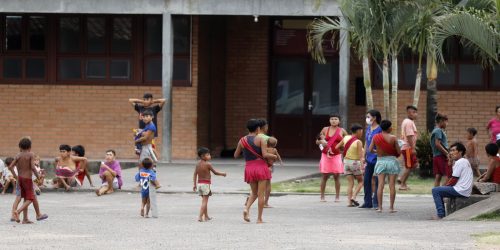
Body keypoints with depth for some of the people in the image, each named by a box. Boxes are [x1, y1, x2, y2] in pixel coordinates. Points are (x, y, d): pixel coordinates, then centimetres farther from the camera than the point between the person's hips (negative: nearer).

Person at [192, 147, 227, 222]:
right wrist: (222, 174, 13)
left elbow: (195, 174, 5)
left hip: (199, 183, 7)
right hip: (206, 184, -7)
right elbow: (215, 172, -4)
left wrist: (194, 184, 9)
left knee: (204, 201, 18)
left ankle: (206, 216, 26)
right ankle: (200, 217, -14)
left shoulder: (198, 164, 6)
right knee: (205, 201, -5)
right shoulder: (208, 164, -12)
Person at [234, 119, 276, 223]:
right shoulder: (260, 139, -8)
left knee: (254, 193, 19)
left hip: (249, 168, 4)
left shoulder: (242, 140, 4)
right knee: (261, 194, 2)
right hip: (261, 167, -4)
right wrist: (274, 156, 2)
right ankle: (259, 218, 1)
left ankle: (247, 208, -8)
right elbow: (265, 155, -16)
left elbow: (236, 155, 11)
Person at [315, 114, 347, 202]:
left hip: (336, 156, 0)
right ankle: (322, 196, 5)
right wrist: (321, 141, -11)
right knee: (324, 176, 0)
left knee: (336, 176, 0)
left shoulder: (342, 131, 4)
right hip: (325, 155, 0)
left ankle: (337, 196, 6)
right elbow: (317, 141, 10)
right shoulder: (325, 129, 5)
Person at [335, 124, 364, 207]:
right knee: (360, 181, 12)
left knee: (350, 183, 7)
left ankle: (349, 201, -1)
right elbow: (360, 156, -19)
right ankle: (353, 197, -5)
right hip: (355, 162, -5)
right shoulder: (358, 142, -14)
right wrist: (362, 167, -21)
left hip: (346, 162, 5)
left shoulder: (346, 138, 1)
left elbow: (336, 147, 12)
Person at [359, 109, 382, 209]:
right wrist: (364, 156, 16)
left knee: (377, 181, -1)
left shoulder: (379, 130, -11)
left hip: (377, 158, -8)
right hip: (369, 159, 8)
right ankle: (368, 202, 15)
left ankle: (376, 202, 4)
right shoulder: (368, 128, 12)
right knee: (366, 180, 8)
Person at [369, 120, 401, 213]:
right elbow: (399, 152, -7)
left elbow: (370, 149, 1)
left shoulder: (376, 137, -3)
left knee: (380, 184, 1)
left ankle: (380, 207, -3)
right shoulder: (393, 138, -10)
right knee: (392, 185, 1)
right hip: (392, 160, -2)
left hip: (380, 161, 2)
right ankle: (391, 207, 0)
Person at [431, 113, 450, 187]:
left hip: (435, 156, 9)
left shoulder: (435, 131, 19)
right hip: (441, 156, -9)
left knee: (438, 176, 7)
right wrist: (447, 154, -15)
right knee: (446, 175, -9)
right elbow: (437, 144, -19)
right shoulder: (439, 131, -10)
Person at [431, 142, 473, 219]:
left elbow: (454, 180, -14)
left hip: (460, 191, -10)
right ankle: (442, 215, 20)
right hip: (466, 191, 10)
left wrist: (446, 185, 2)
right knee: (440, 190, 23)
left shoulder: (459, 162, -13)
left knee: (435, 190, -8)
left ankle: (441, 215, -10)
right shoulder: (466, 161, 18)